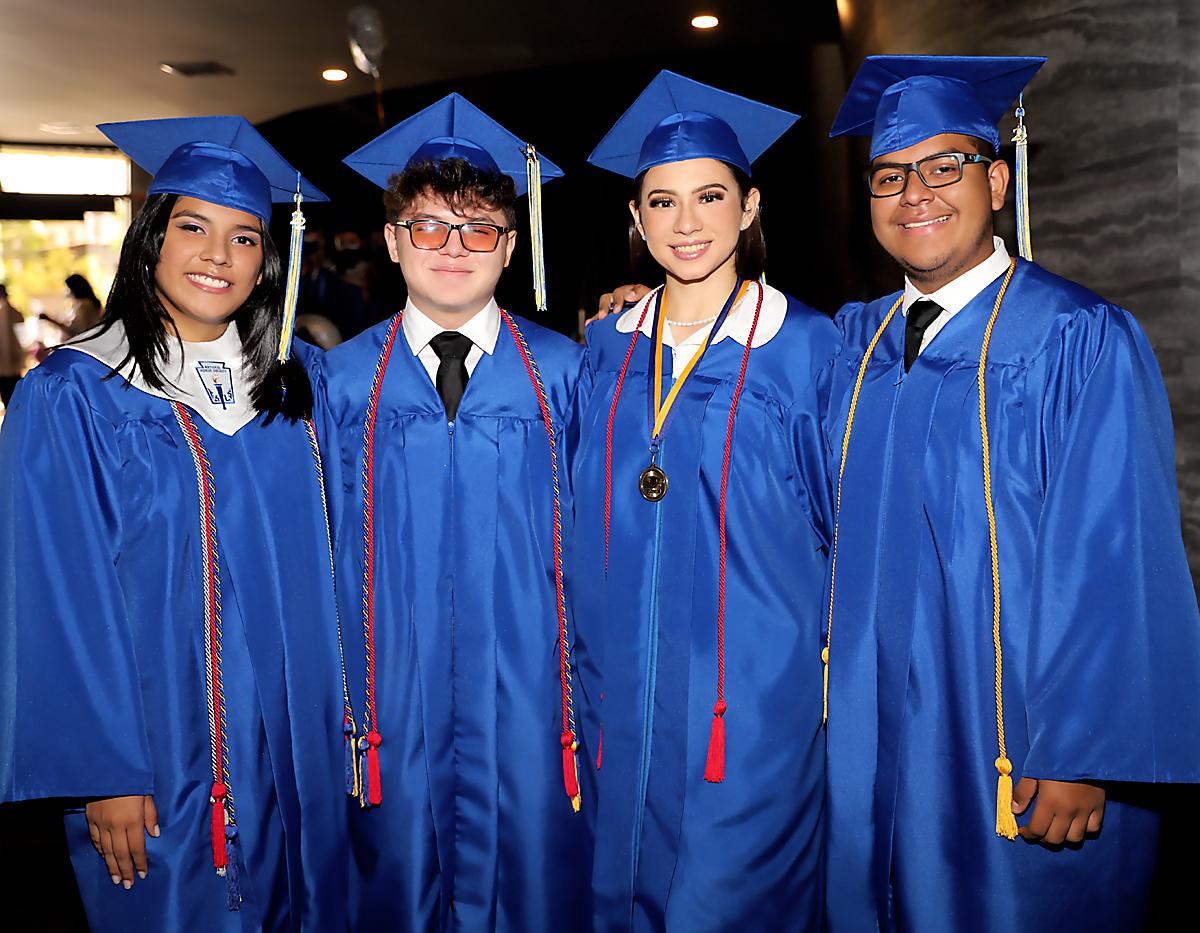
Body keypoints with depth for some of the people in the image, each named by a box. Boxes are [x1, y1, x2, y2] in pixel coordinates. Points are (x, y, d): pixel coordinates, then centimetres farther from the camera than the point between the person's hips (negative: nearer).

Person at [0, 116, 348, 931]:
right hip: (160, 757, -3)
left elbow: (326, 557, 7)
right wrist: (102, 771, -11)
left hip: (295, 747, 4)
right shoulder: (69, 397, -8)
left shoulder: (299, 382, 3)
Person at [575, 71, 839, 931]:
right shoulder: (606, 350, 6)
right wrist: (594, 667, 9)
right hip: (623, 695, 4)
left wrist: (829, 665, -6)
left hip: (755, 694, -4)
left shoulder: (808, 348, -6)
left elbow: (844, 526, -3)